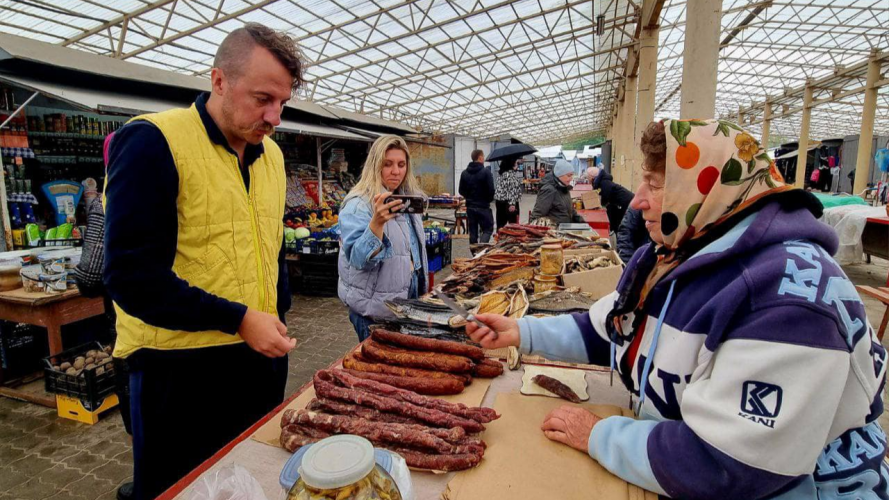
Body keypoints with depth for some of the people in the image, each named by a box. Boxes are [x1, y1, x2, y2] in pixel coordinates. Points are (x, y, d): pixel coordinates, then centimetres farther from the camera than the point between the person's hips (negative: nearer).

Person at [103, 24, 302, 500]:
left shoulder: (270, 153, 7)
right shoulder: (152, 142, -14)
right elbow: (131, 274, -18)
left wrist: (276, 316, 8)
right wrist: (238, 319, -21)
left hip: (261, 353, 7)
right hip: (182, 369, -6)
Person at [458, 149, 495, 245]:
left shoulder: (464, 173, 5)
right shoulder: (486, 172, -12)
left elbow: (461, 191, 7)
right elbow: (491, 190, -14)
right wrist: (489, 199, 5)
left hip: (470, 207, 6)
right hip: (483, 206, -5)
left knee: (472, 231, 12)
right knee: (488, 229, 3)